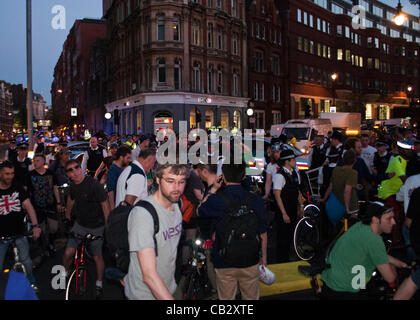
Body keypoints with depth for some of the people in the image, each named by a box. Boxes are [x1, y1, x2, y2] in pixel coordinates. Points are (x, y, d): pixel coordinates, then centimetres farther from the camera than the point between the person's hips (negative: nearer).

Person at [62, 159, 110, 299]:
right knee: (68, 253, -2)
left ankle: (99, 284, 26)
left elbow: (105, 206, -17)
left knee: (97, 256, 5)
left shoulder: (94, 185, -20)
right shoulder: (73, 185, 0)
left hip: (96, 227, -4)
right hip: (80, 224, 5)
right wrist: (67, 216, 28)